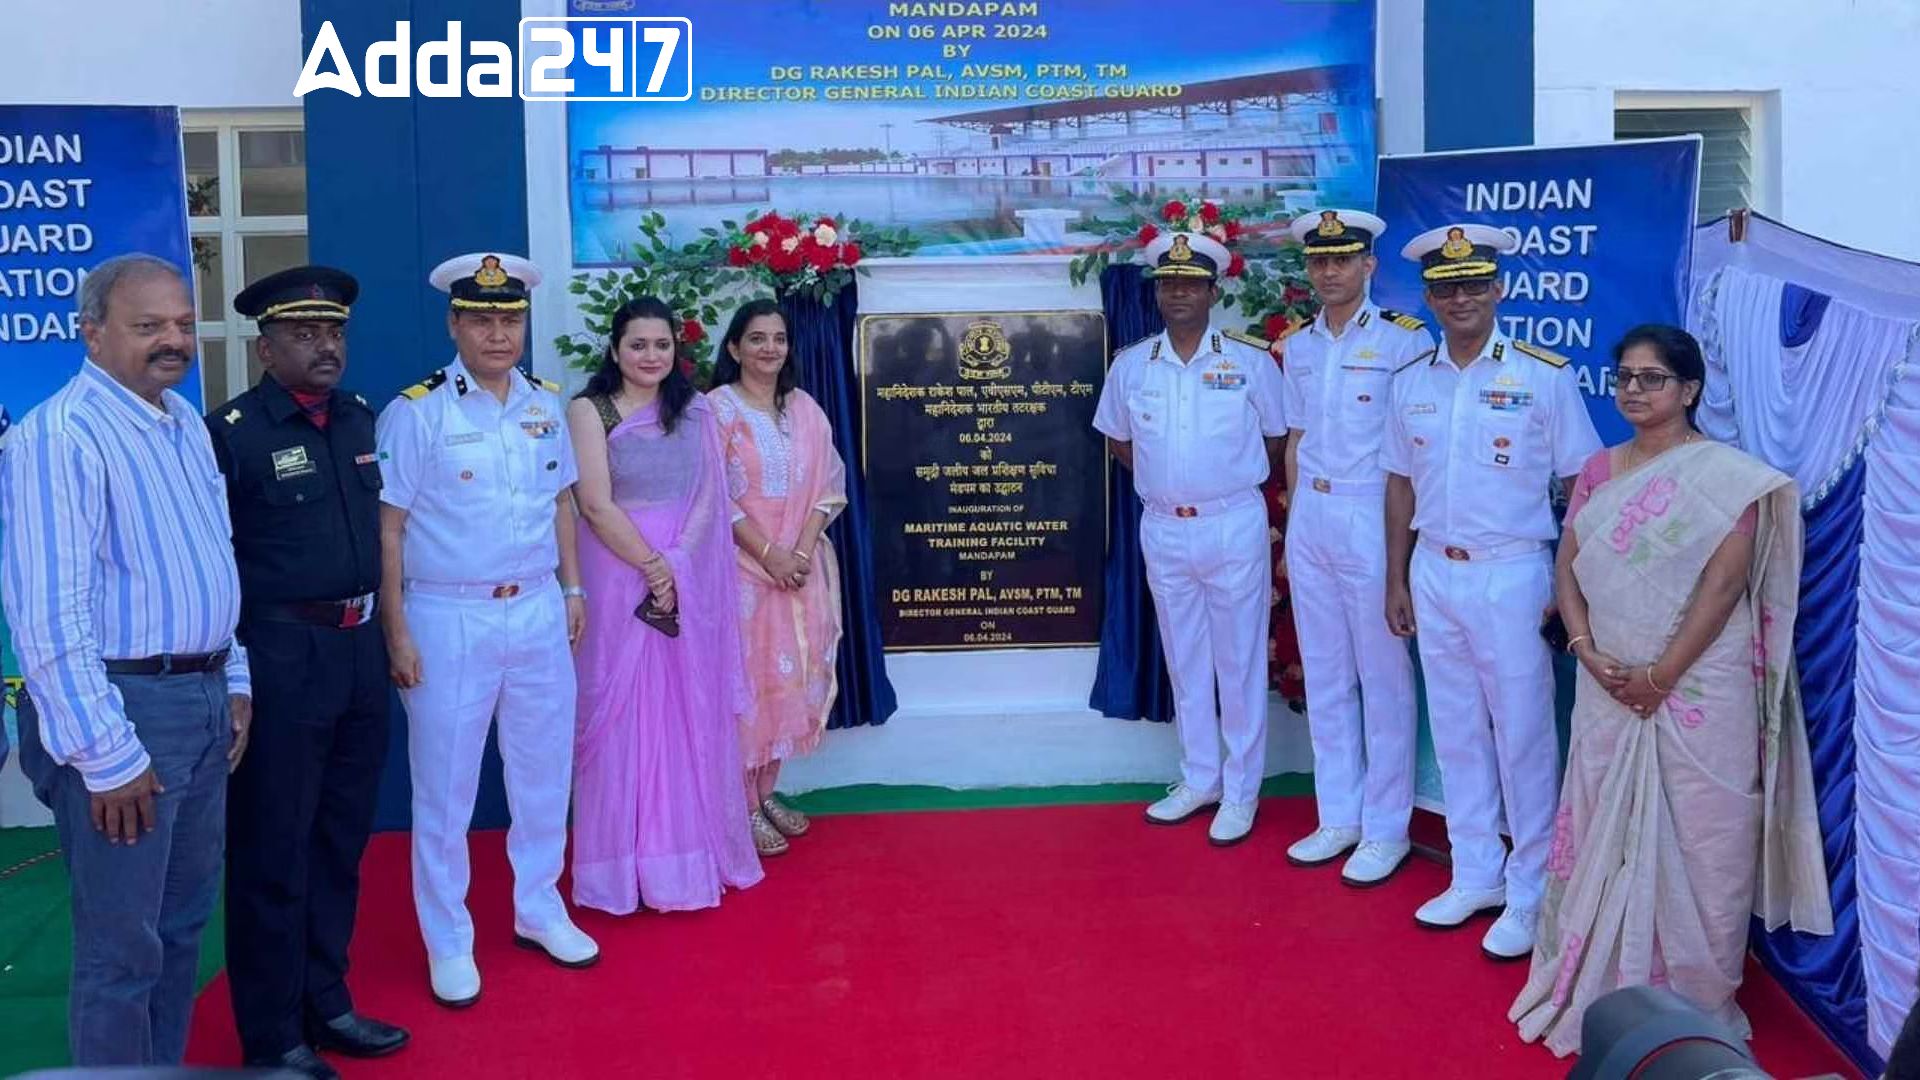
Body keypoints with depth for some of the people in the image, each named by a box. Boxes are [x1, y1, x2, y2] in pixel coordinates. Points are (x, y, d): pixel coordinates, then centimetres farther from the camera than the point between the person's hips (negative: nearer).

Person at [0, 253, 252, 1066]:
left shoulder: (186, 423, 10)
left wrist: (234, 681, 17)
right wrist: (106, 754, -21)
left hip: (202, 700, 9)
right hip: (124, 707, -9)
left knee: (184, 920, 20)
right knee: (122, 944, 4)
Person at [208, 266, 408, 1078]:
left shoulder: (359, 419, 8)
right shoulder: (231, 432, -11)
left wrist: (380, 633, 13)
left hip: (358, 649, 7)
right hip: (280, 656, -6)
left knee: (340, 841, 17)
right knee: (273, 851, 6)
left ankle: (325, 1004, 33)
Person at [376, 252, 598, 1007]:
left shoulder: (546, 406, 5)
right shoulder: (415, 413, -11)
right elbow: (387, 528, -10)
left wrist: (572, 589, 12)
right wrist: (397, 633, -12)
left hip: (537, 613, 5)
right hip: (449, 619, -5)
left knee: (544, 773, 16)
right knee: (445, 788, 7)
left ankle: (540, 911, 35)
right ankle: (448, 944, 22)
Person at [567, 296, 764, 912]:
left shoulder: (696, 412, 9)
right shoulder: (589, 410, -2)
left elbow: (709, 499, 2)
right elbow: (597, 504, -10)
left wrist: (677, 566, -12)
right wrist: (652, 566, -13)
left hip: (691, 580, 4)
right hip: (619, 575, -3)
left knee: (689, 715, 8)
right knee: (621, 714, 1)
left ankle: (690, 853, 19)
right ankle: (624, 862, 10)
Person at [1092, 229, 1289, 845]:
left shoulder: (1250, 362, -6)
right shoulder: (1131, 365, 2)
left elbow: (1277, 438, 4)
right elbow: (1119, 439, 16)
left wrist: (1230, 478, 1)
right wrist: (1163, 477, 8)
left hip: (1233, 526, -3)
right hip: (1163, 529, 4)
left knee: (1239, 662, 4)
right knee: (1184, 661, 14)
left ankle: (1241, 791, 15)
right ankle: (1199, 779, 27)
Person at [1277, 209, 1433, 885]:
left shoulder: (1403, 339, -7)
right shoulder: (1298, 347, 10)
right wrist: (1293, 530, 14)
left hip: (1373, 517, -6)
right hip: (1310, 517, 6)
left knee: (1384, 678, 3)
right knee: (1323, 676, 12)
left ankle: (1386, 829, 14)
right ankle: (1338, 818, 23)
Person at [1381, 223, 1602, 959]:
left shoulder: (1543, 375, -7)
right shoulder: (1411, 382, 6)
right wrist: (1396, 580, 11)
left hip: (1510, 576, -4)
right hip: (1434, 575, 5)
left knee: (1523, 739, 3)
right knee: (1456, 734, 13)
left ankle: (1529, 896, 15)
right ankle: (1475, 877, 27)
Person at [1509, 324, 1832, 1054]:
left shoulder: (1727, 475, -7)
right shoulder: (1598, 472, 9)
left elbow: (1723, 586, -13)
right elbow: (1568, 570, 8)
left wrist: (1660, 676, -15)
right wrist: (1587, 652, -8)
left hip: (1697, 689, -5)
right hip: (1608, 688, 5)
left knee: (1693, 841, 2)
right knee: (1605, 832, 11)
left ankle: (1692, 999, 16)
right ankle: (1600, 985, 25)